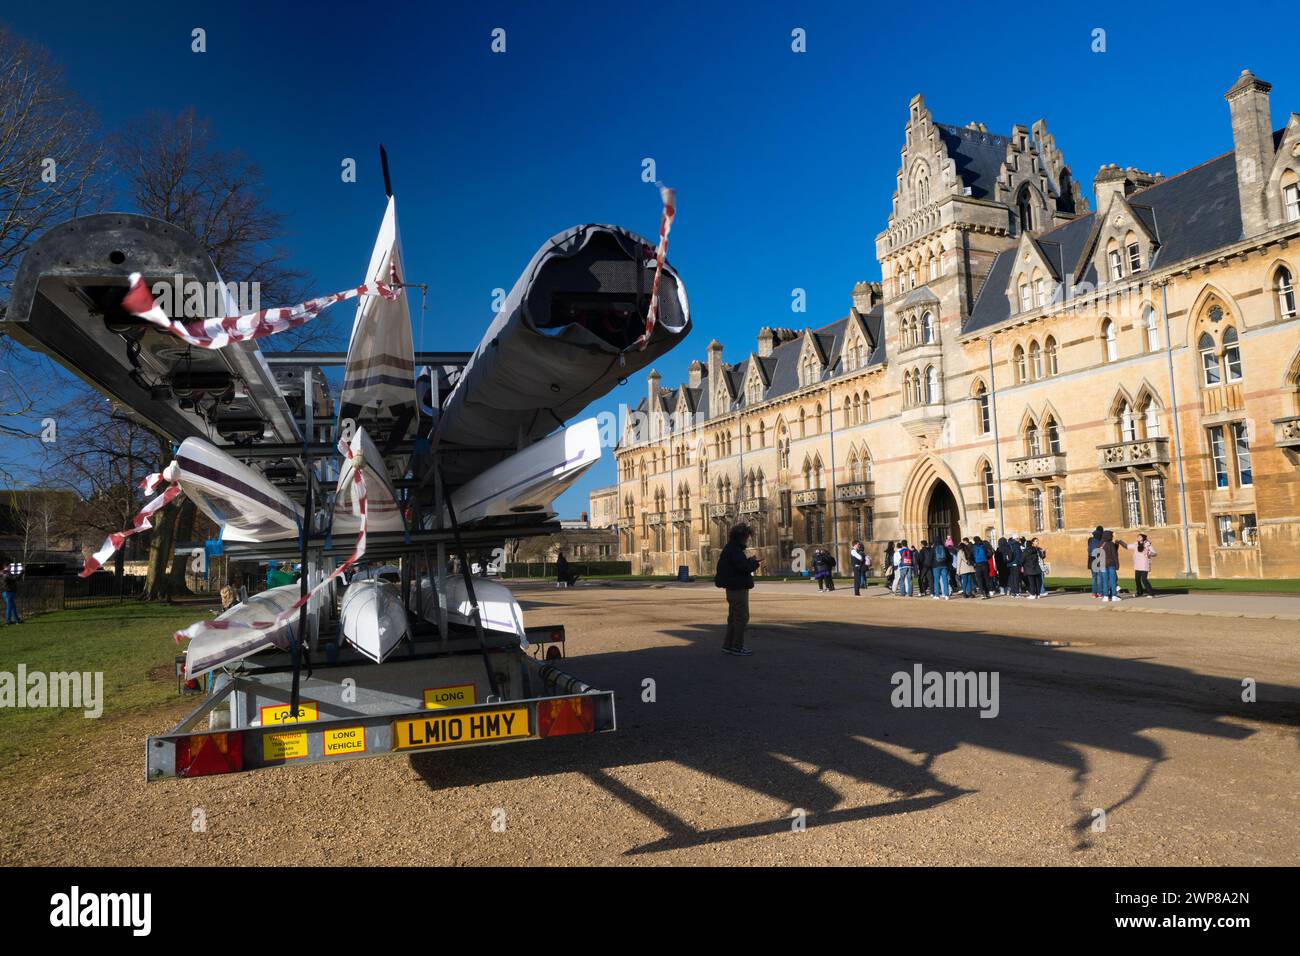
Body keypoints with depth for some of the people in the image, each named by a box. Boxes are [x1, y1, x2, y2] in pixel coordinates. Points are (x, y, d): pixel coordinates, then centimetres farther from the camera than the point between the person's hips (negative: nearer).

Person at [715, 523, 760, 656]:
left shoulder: (731, 549, 14)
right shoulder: (734, 550, -18)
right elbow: (744, 568, -25)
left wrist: (749, 561, 5)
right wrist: (754, 562, -7)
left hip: (733, 588, 11)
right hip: (738, 588, -11)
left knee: (734, 617, 17)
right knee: (742, 617, -4)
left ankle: (728, 645, 23)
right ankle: (737, 647, 1)